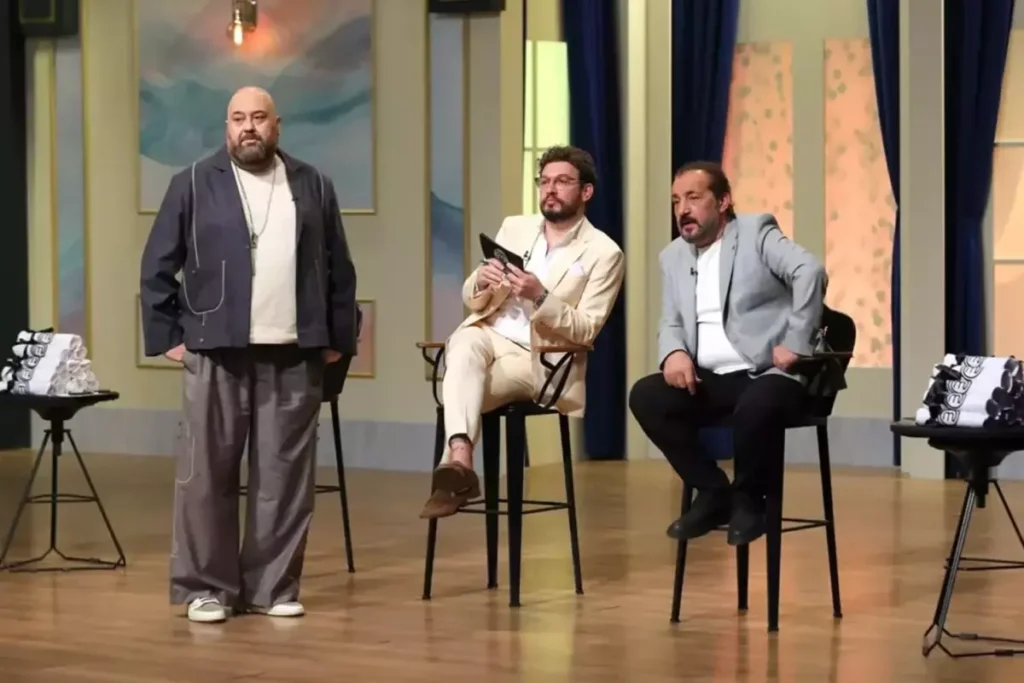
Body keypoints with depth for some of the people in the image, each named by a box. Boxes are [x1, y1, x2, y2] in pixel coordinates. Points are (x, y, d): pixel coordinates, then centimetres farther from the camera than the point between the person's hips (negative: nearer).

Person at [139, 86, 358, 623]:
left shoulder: (312, 186, 11)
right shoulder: (194, 185, 4)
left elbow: (339, 271, 14)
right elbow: (158, 268, 4)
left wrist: (338, 338, 8)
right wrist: (168, 336, -2)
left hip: (293, 356, 2)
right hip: (217, 353, -2)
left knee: (285, 475, 3)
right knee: (206, 473, -2)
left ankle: (274, 586, 10)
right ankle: (205, 588, 5)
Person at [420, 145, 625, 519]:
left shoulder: (603, 252, -1)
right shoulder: (514, 228, 14)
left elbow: (585, 330, -8)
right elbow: (471, 300, 15)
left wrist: (540, 297, -23)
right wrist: (481, 280, -10)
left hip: (538, 359, -3)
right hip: (488, 335, 3)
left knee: (467, 377, -32)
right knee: (465, 346, -34)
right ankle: (460, 460, -52)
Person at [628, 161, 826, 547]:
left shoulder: (756, 233, -2)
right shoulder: (673, 256, 17)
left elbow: (810, 270, -17)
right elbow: (671, 323, 17)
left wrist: (796, 343, -21)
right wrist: (674, 352, -8)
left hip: (768, 373, -6)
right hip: (711, 380, 6)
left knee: (756, 406, -38)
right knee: (645, 396, -18)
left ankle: (748, 497, -8)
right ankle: (713, 491, -3)